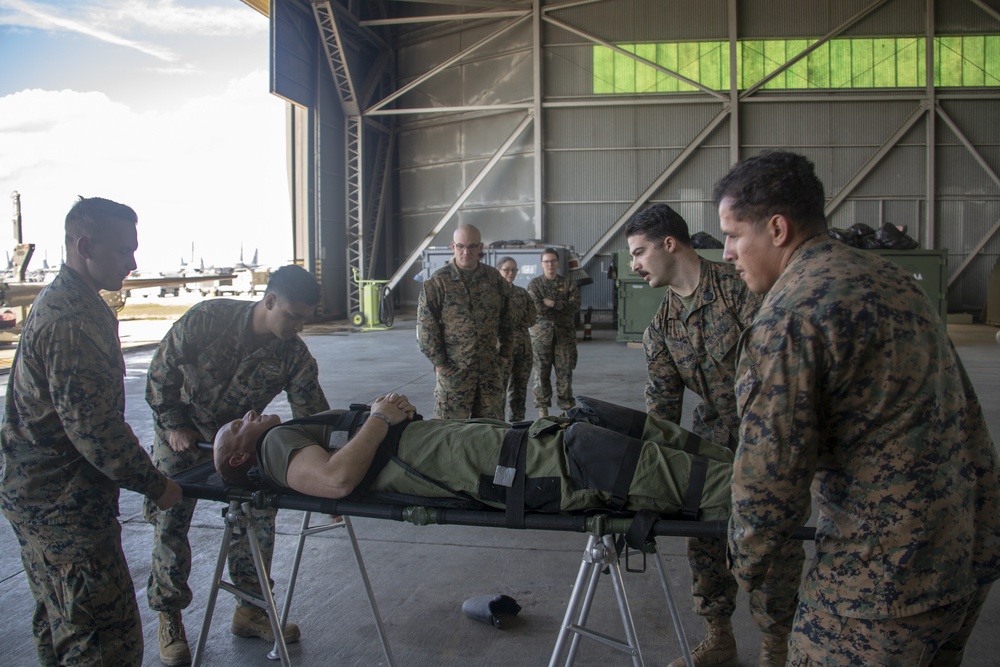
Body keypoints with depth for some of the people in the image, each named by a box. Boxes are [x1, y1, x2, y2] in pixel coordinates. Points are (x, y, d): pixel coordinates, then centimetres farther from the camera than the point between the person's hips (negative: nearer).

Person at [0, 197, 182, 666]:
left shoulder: (59, 302, 12)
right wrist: (154, 484, -13)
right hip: (65, 508, -11)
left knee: (58, 627, 24)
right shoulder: (73, 321, -23)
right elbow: (94, 428, -25)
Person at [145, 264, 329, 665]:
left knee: (258, 517, 0)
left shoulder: (294, 355, -19)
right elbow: (161, 372, -14)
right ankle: (169, 619, 20)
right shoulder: (206, 319, -26)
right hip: (182, 435, -2)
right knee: (171, 522, 2)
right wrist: (174, 425, -14)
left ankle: (249, 610, 18)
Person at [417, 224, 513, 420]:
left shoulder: (495, 279, 7)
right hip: (453, 369, -3)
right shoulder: (437, 283, -5)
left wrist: (505, 354, 9)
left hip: (491, 368, 4)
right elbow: (426, 327, -6)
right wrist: (439, 363, -9)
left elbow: (506, 321, 14)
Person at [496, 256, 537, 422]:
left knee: (520, 386, 10)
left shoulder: (522, 292, 14)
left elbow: (532, 318, 7)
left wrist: (515, 317, -6)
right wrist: (521, 316, -9)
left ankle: (517, 421, 19)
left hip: (524, 345, 6)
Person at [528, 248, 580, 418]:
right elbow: (536, 308, -10)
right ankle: (542, 407, 12)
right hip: (541, 334, -1)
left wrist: (552, 303, -13)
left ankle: (567, 407, 11)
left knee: (565, 372, 2)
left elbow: (575, 306, -6)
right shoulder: (534, 284, 5)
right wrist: (562, 306, -7)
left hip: (565, 334, 1)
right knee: (542, 372, 2)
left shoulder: (568, 284, 8)